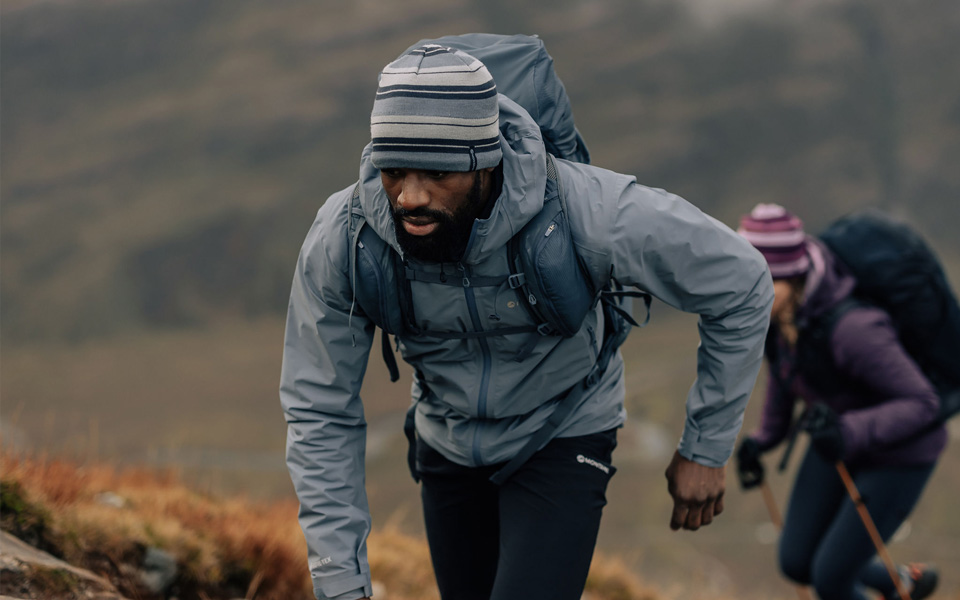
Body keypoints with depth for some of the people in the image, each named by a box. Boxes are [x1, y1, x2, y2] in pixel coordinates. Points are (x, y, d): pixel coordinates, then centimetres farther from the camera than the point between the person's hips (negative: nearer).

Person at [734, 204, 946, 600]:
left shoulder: (851, 329, -39)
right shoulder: (774, 308, -17)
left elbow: (921, 403, -34)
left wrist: (851, 432, -48)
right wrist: (765, 437, 3)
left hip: (899, 454, -7)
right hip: (844, 441, 7)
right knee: (796, 564, 11)